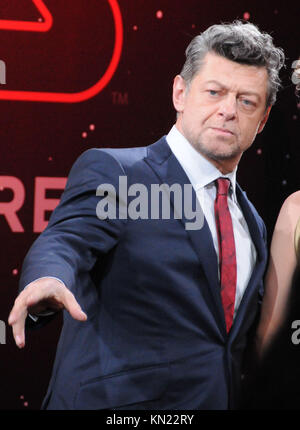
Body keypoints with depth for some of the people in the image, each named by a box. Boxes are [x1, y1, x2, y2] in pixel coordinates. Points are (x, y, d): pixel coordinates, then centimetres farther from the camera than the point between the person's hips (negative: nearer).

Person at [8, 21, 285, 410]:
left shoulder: (253, 224, 14)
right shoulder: (111, 172, -5)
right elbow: (67, 239, -25)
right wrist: (49, 279, -45)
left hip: (221, 398, 6)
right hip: (114, 402, -5)